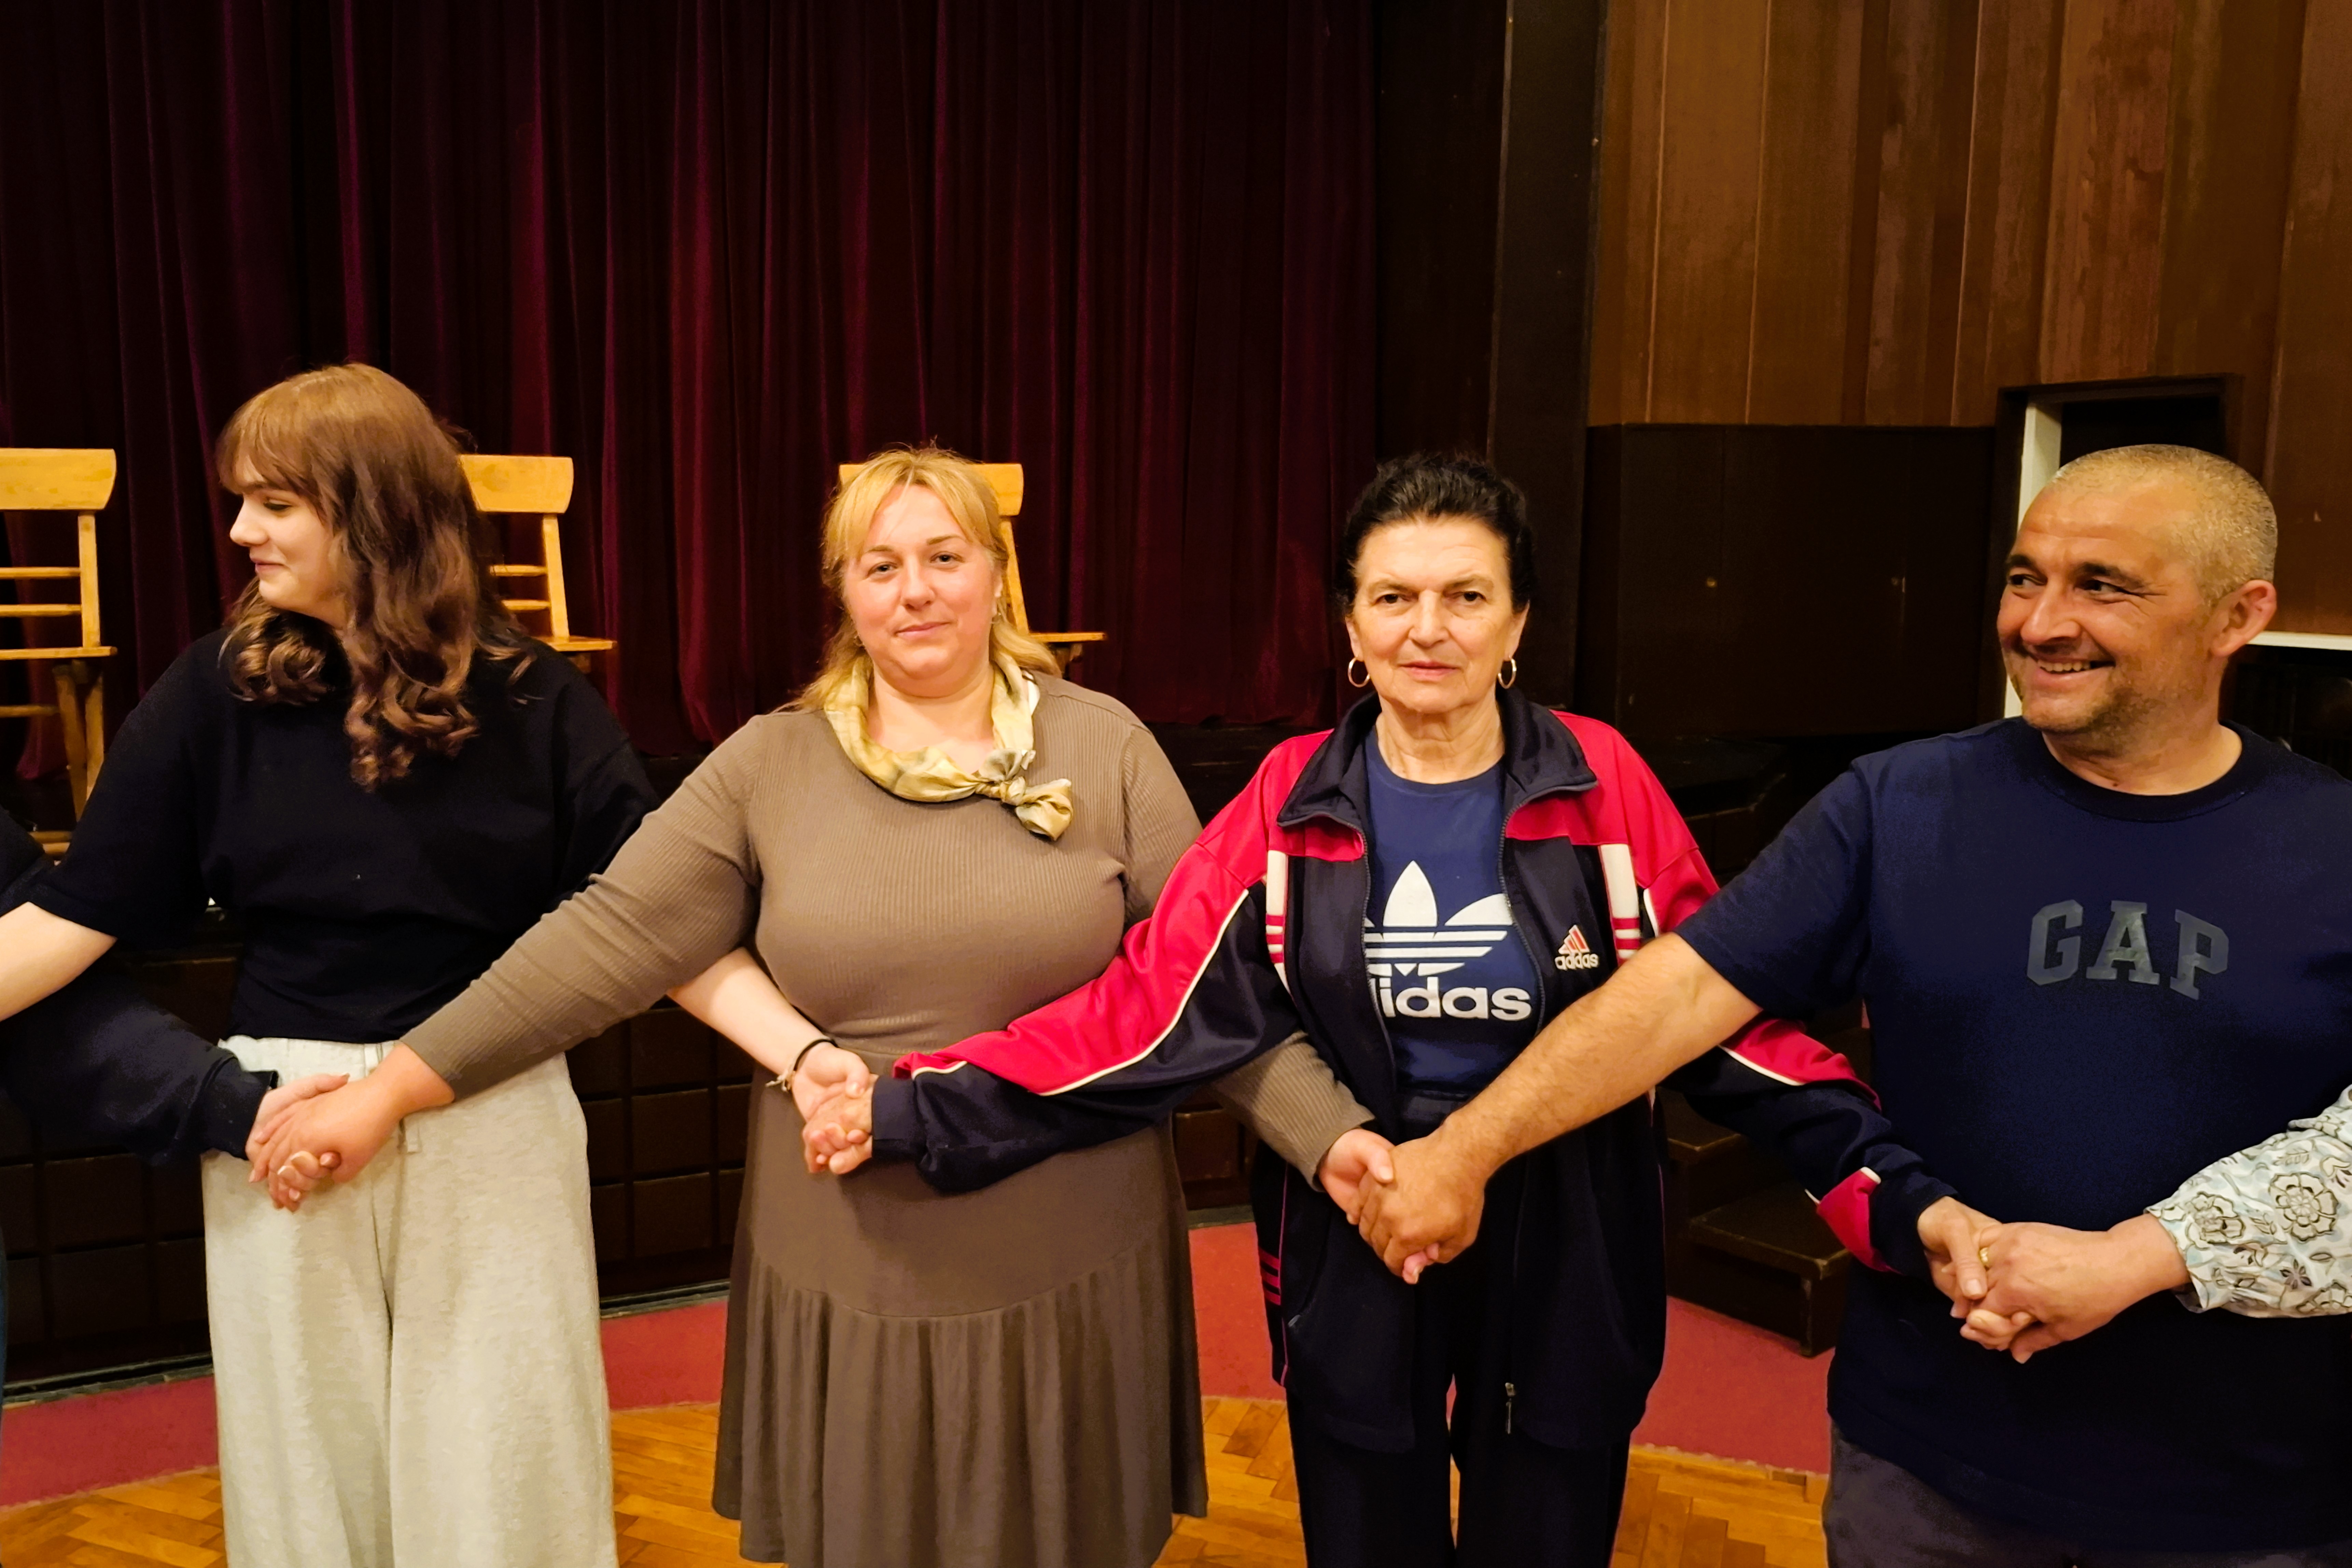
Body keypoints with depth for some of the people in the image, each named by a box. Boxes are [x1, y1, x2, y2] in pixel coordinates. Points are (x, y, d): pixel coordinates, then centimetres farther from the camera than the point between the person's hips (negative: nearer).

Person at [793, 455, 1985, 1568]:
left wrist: (1899, 1188, -18)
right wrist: (913, 1111, -19)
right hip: (1353, 1259, 1)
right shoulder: (1294, 803, -7)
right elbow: (1147, 1007, -11)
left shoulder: (1603, 786, -9)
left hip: (1562, 1260, 0)